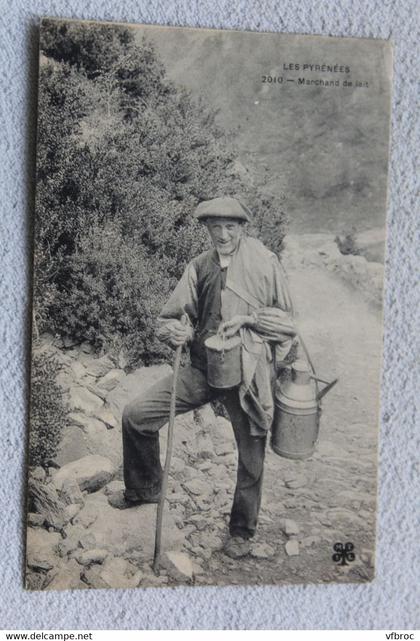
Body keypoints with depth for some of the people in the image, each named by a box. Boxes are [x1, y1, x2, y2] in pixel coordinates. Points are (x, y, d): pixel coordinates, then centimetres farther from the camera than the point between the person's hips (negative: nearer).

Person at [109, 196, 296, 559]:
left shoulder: (263, 262, -5)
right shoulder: (199, 266, 5)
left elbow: (285, 318, 1)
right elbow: (172, 316, 8)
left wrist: (248, 318, -15)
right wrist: (175, 331, -14)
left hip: (247, 372, -3)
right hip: (203, 367, 3)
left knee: (251, 457, 8)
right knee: (136, 415, -4)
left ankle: (242, 531, 34)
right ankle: (146, 488, 22)